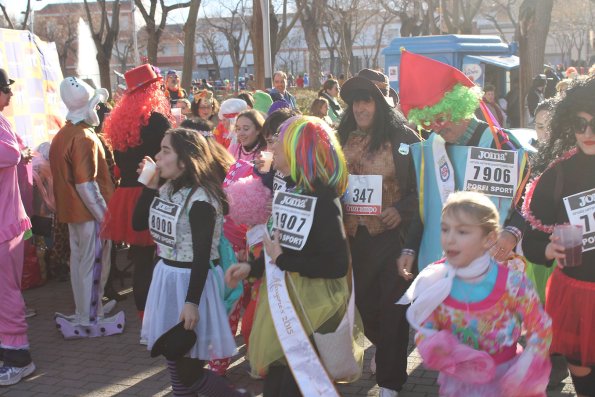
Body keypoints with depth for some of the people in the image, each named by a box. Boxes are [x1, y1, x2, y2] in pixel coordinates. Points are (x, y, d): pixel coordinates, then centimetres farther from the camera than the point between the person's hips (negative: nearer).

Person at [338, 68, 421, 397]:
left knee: (391, 306, 0)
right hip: (354, 235, 5)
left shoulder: (404, 138, -5)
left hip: (392, 233, -4)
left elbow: (422, 186, -4)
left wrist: (401, 210, -17)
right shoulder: (342, 139, 8)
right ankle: (383, 346, 43)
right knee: (363, 299, 15)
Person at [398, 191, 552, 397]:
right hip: (458, 380, 2)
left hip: (505, 380, -2)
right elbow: (424, 330, -5)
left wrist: (523, 372, -18)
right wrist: (434, 346, -26)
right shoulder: (435, 281, -14)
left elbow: (541, 328, -8)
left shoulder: (511, 283, -20)